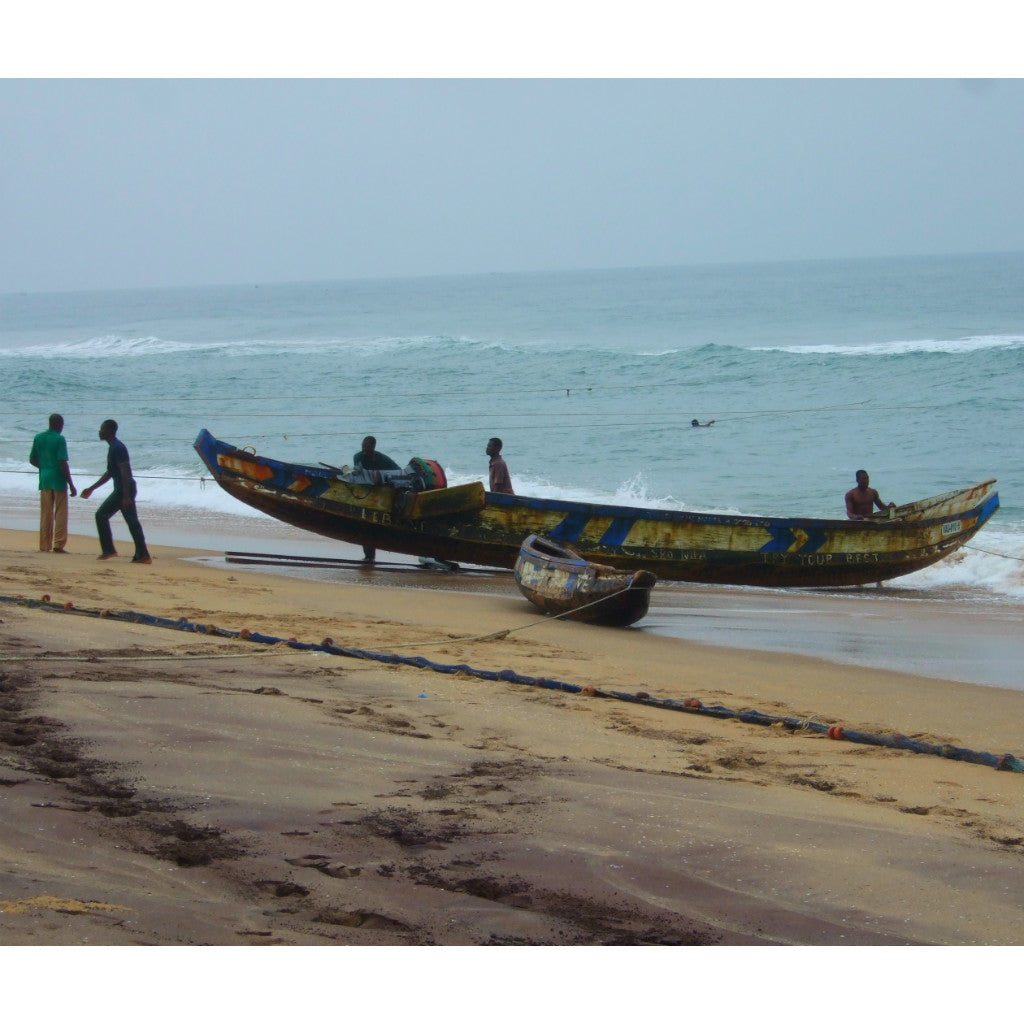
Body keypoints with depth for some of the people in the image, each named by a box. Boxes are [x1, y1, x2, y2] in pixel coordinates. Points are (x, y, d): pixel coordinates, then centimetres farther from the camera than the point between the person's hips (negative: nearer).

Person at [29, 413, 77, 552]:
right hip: (58, 480, -5)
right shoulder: (59, 439, -10)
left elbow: (32, 459, 11)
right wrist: (71, 484, -11)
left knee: (45, 514, 11)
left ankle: (44, 545, 11)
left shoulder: (38, 438, 6)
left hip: (44, 479, 5)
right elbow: (63, 463, -15)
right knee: (60, 513, 1)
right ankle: (58, 544, -4)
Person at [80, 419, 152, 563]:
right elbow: (109, 473, 27)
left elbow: (125, 472, -21)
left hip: (123, 489, -10)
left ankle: (108, 550, -1)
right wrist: (91, 489, 30)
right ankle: (142, 555, 5)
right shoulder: (114, 447, 18)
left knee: (101, 515, -4)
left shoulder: (117, 448, -14)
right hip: (126, 489, 10)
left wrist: (126, 497, -26)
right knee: (132, 521, 7)